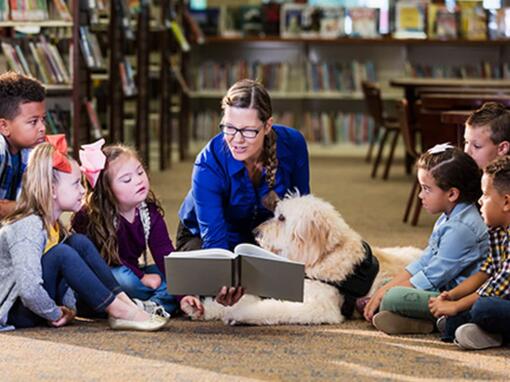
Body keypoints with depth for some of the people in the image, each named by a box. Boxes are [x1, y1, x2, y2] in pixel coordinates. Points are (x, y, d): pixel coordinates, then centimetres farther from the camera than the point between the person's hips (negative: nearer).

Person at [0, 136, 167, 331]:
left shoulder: (52, 224, 7)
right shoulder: (28, 229, -24)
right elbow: (29, 291, -34)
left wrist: (69, 307, -3)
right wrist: (56, 314, -19)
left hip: (37, 301, 10)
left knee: (79, 243, -2)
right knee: (61, 253, -28)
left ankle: (125, 302, -11)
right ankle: (118, 311, -22)